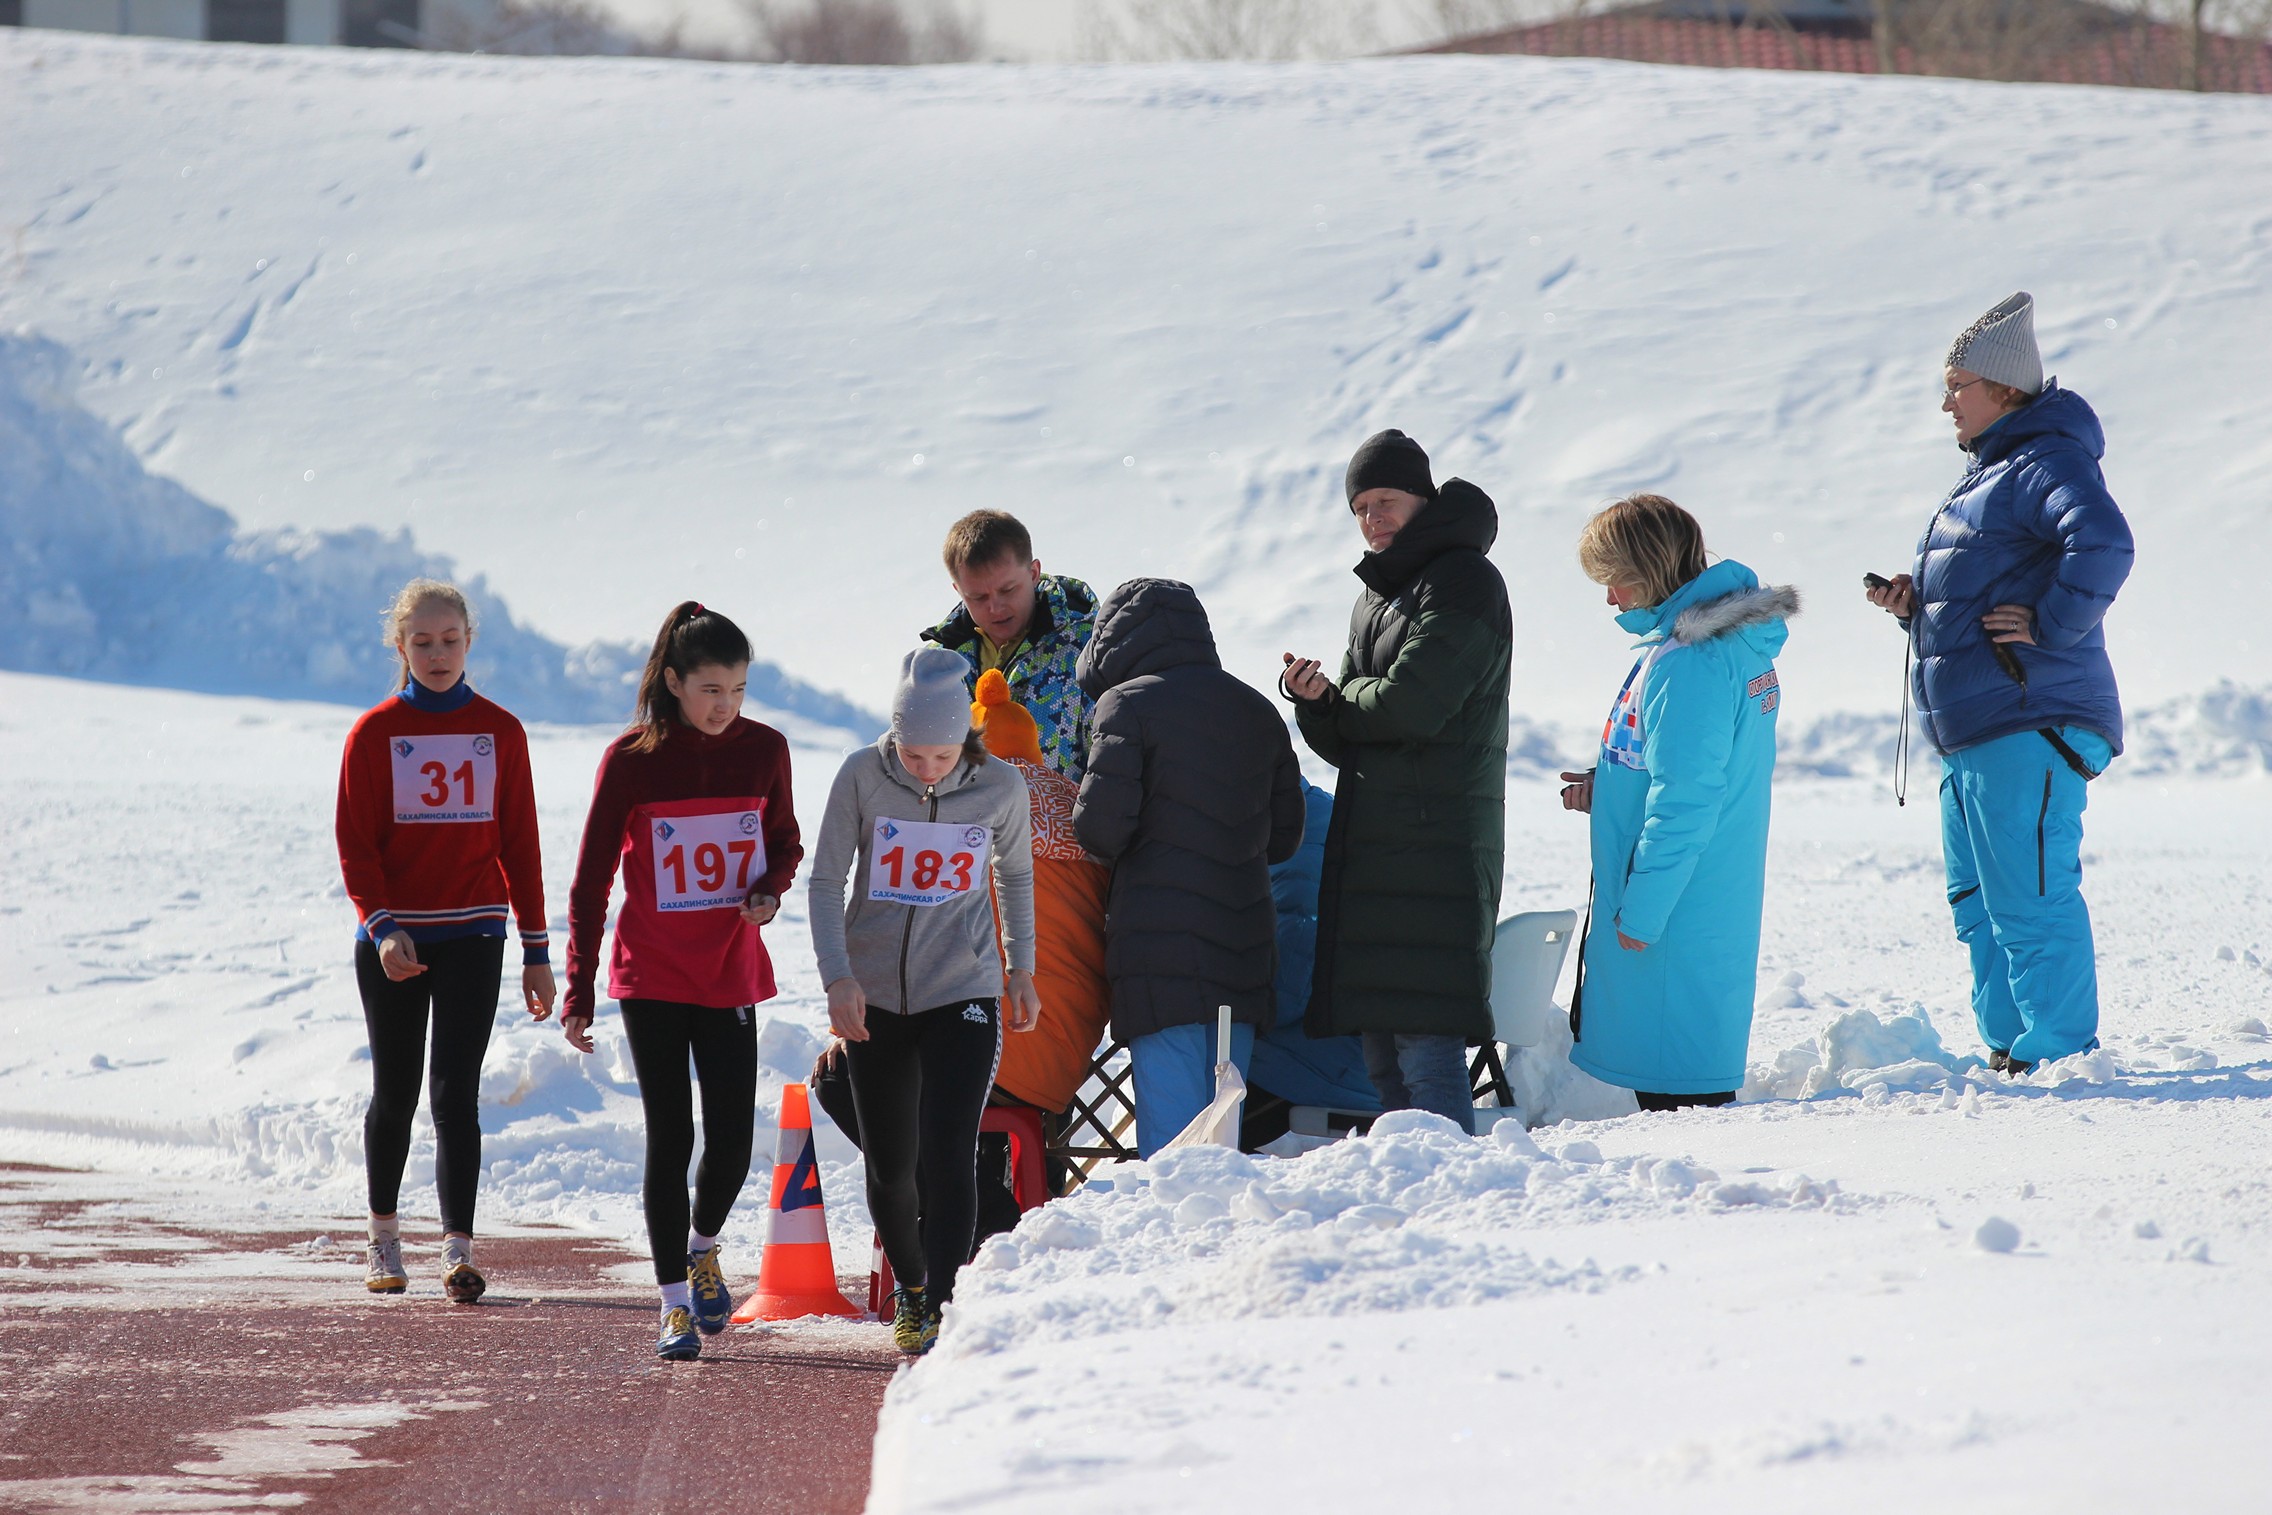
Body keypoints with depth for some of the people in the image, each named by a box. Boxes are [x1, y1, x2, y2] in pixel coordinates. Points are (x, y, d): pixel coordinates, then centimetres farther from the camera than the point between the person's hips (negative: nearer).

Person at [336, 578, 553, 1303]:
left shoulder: (499, 732, 4)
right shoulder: (375, 733, 0)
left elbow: (519, 844, 6)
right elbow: (355, 843, -4)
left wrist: (536, 950, 4)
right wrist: (382, 927, -19)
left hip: (473, 936, 0)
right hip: (392, 938, 0)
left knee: (456, 1093, -7)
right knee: (395, 1093, 9)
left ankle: (458, 1250, -11)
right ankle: (384, 1239, 26)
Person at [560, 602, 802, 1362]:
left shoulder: (764, 749, -1)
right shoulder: (630, 759, -8)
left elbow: (784, 839, 16)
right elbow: (592, 880, -4)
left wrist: (770, 889, -8)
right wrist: (577, 992, -7)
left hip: (732, 973, 2)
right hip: (651, 979, -2)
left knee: (732, 1139, -3)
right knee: (670, 1139, -1)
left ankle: (703, 1247, 27)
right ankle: (675, 1301, 10)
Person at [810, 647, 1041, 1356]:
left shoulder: (1001, 787, -7)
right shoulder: (862, 777, -9)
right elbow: (826, 882, -4)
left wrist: (1021, 967, 10)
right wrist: (838, 976, -15)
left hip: (963, 994, -1)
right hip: (874, 997, 1)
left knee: (948, 1157, -15)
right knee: (889, 1166, 10)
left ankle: (942, 1305, -11)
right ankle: (910, 1286, 33)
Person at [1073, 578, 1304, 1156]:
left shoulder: (1129, 704, -5)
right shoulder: (1257, 711, 14)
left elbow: (1101, 826, -12)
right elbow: (1284, 836, 16)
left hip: (1162, 943, -6)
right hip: (1244, 945, 6)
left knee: (1168, 1131, -7)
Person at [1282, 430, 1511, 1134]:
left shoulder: (1462, 581, -7)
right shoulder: (1377, 597, 20)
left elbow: (1407, 707, -18)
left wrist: (1340, 697, 2)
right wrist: (1317, 701, -5)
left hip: (1438, 845, -9)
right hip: (1373, 848, 9)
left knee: (1425, 1044, -14)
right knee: (1382, 1048, 9)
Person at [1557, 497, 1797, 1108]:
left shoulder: (1687, 663, -21)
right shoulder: (1736, 644, 11)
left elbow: (1684, 804, -23)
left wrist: (1640, 911, -19)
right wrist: (1611, 789, 11)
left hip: (1677, 920, -10)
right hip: (1717, 909, 10)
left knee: (1676, 1085, -4)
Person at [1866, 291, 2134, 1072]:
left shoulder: (2047, 464, -11)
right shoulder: (1986, 474, 22)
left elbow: (2103, 545, -30)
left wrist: (2051, 628, -23)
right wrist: (1915, 605, 11)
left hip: (2031, 725, -11)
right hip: (1973, 735, 11)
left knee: (2029, 902, -11)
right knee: (1978, 903, 15)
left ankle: (2058, 1057, -8)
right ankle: (2009, 1049, 22)